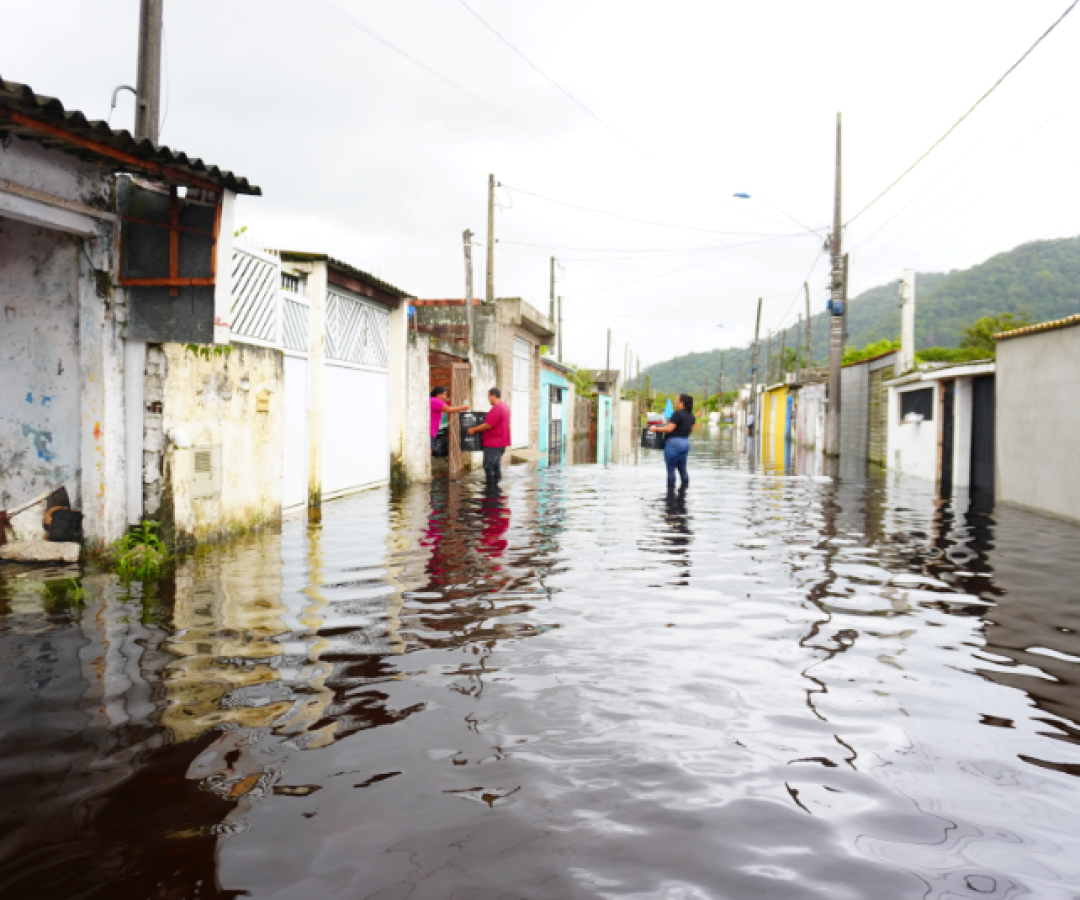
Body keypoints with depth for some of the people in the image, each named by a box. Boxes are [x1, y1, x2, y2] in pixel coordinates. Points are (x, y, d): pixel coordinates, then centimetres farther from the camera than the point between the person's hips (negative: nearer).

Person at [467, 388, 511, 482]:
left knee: (489, 467, -7)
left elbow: (488, 425, -22)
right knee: (496, 466, 15)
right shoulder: (505, 407, 13)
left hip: (493, 443, -10)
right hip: (501, 442, 10)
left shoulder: (496, 408, -19)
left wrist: (474, 430, -11)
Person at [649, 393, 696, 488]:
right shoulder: (692, 416, 10)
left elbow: (669, 428, -19)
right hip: (686, 443, 8)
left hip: (674, 443, -8)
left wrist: (656, 428, -8)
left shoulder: (677, 414, -15)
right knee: (682, 469, 12)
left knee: (671, 470, -1)